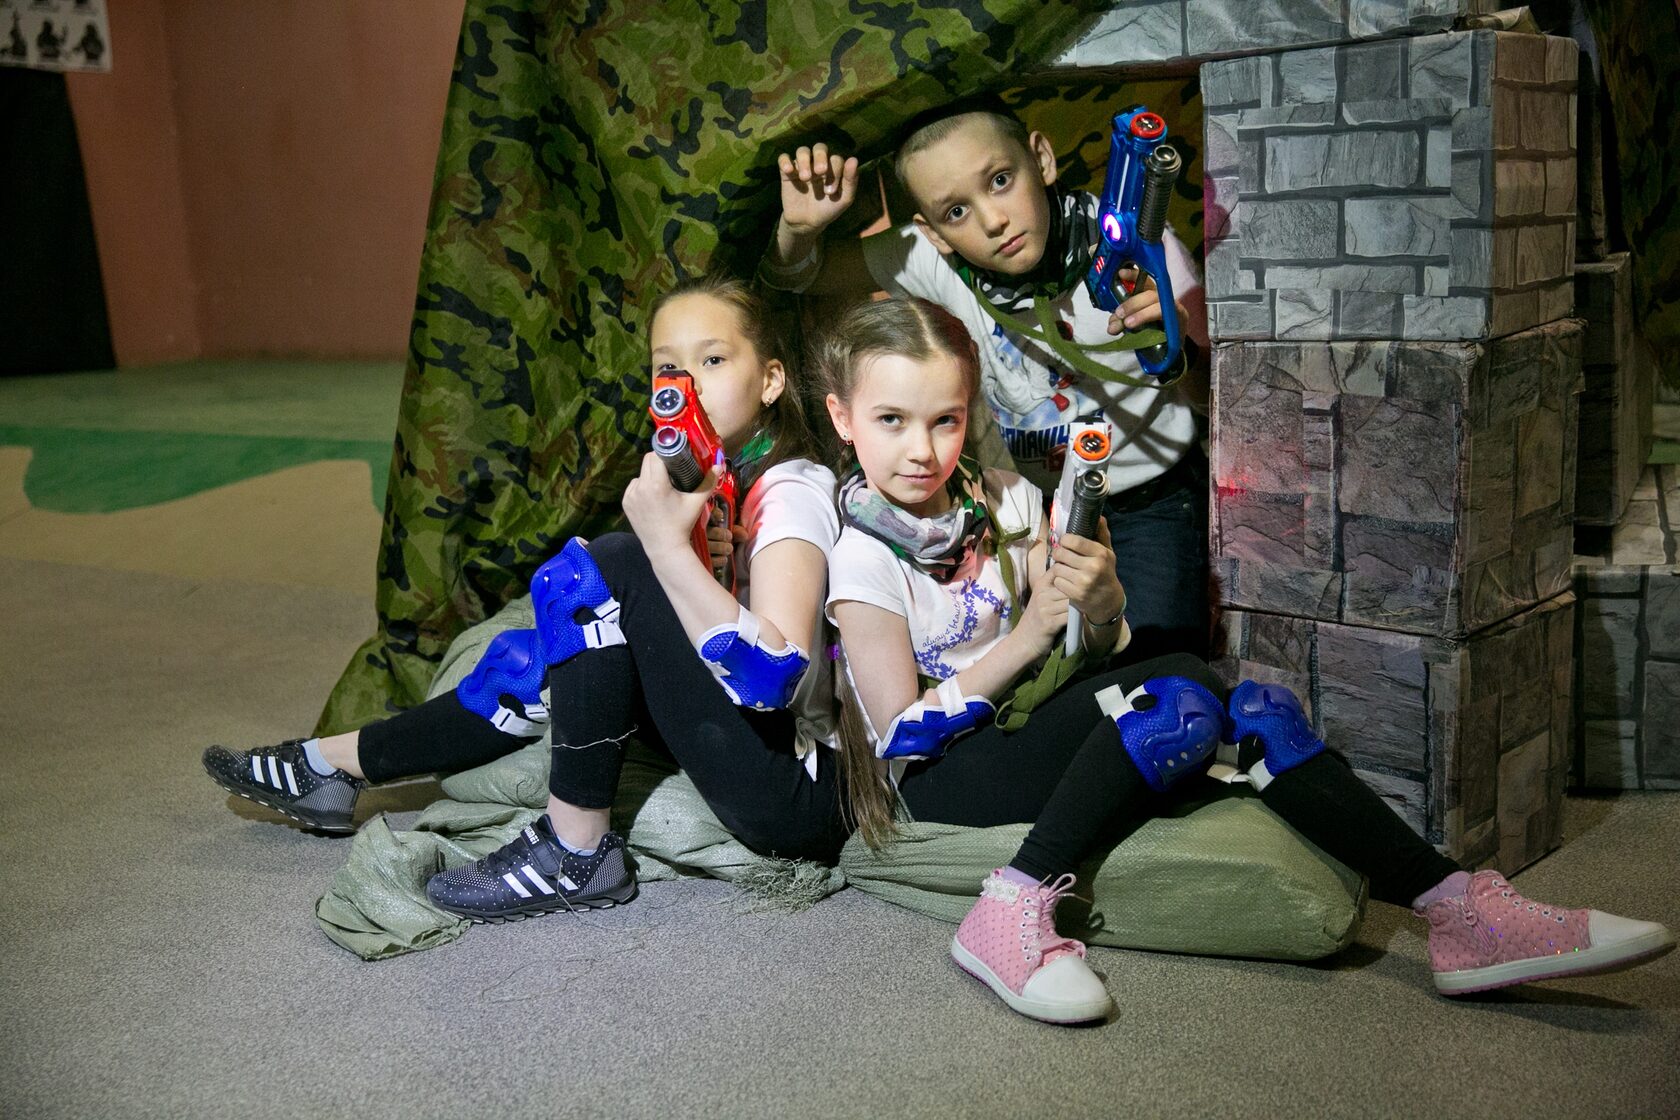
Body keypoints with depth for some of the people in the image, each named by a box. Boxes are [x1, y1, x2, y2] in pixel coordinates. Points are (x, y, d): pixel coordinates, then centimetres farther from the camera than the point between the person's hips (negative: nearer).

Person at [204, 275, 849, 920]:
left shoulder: (792, 492, -15)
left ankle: (578, 853, -12)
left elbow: (773, 677, -29)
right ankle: (332, 766, 21)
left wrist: (669, 545, -34)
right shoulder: (704, 481, 12)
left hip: (808, 798, -9)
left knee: (615, 567, -19)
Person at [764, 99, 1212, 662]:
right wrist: (799, 226, -28)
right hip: (1030, 502, 2)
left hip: (1150, 503, -2)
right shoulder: (937, 260, -17)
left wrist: (1178, 352, -36)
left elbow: (1212, 398, -14)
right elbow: (798, 275, -5)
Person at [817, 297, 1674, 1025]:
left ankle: (1453, 905, -15)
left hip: (1024, 722, 7)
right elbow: (901, 729, -16)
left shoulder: (1000, 501, 5)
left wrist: (1098, 597, -15)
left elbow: (1101, 641, 9)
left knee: (1254, 709, -13)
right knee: (1178, 698, -30)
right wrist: (1027, 639, -20)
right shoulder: (862, 561, -14)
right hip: (943, 777, -7)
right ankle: (1012, 912, -28)